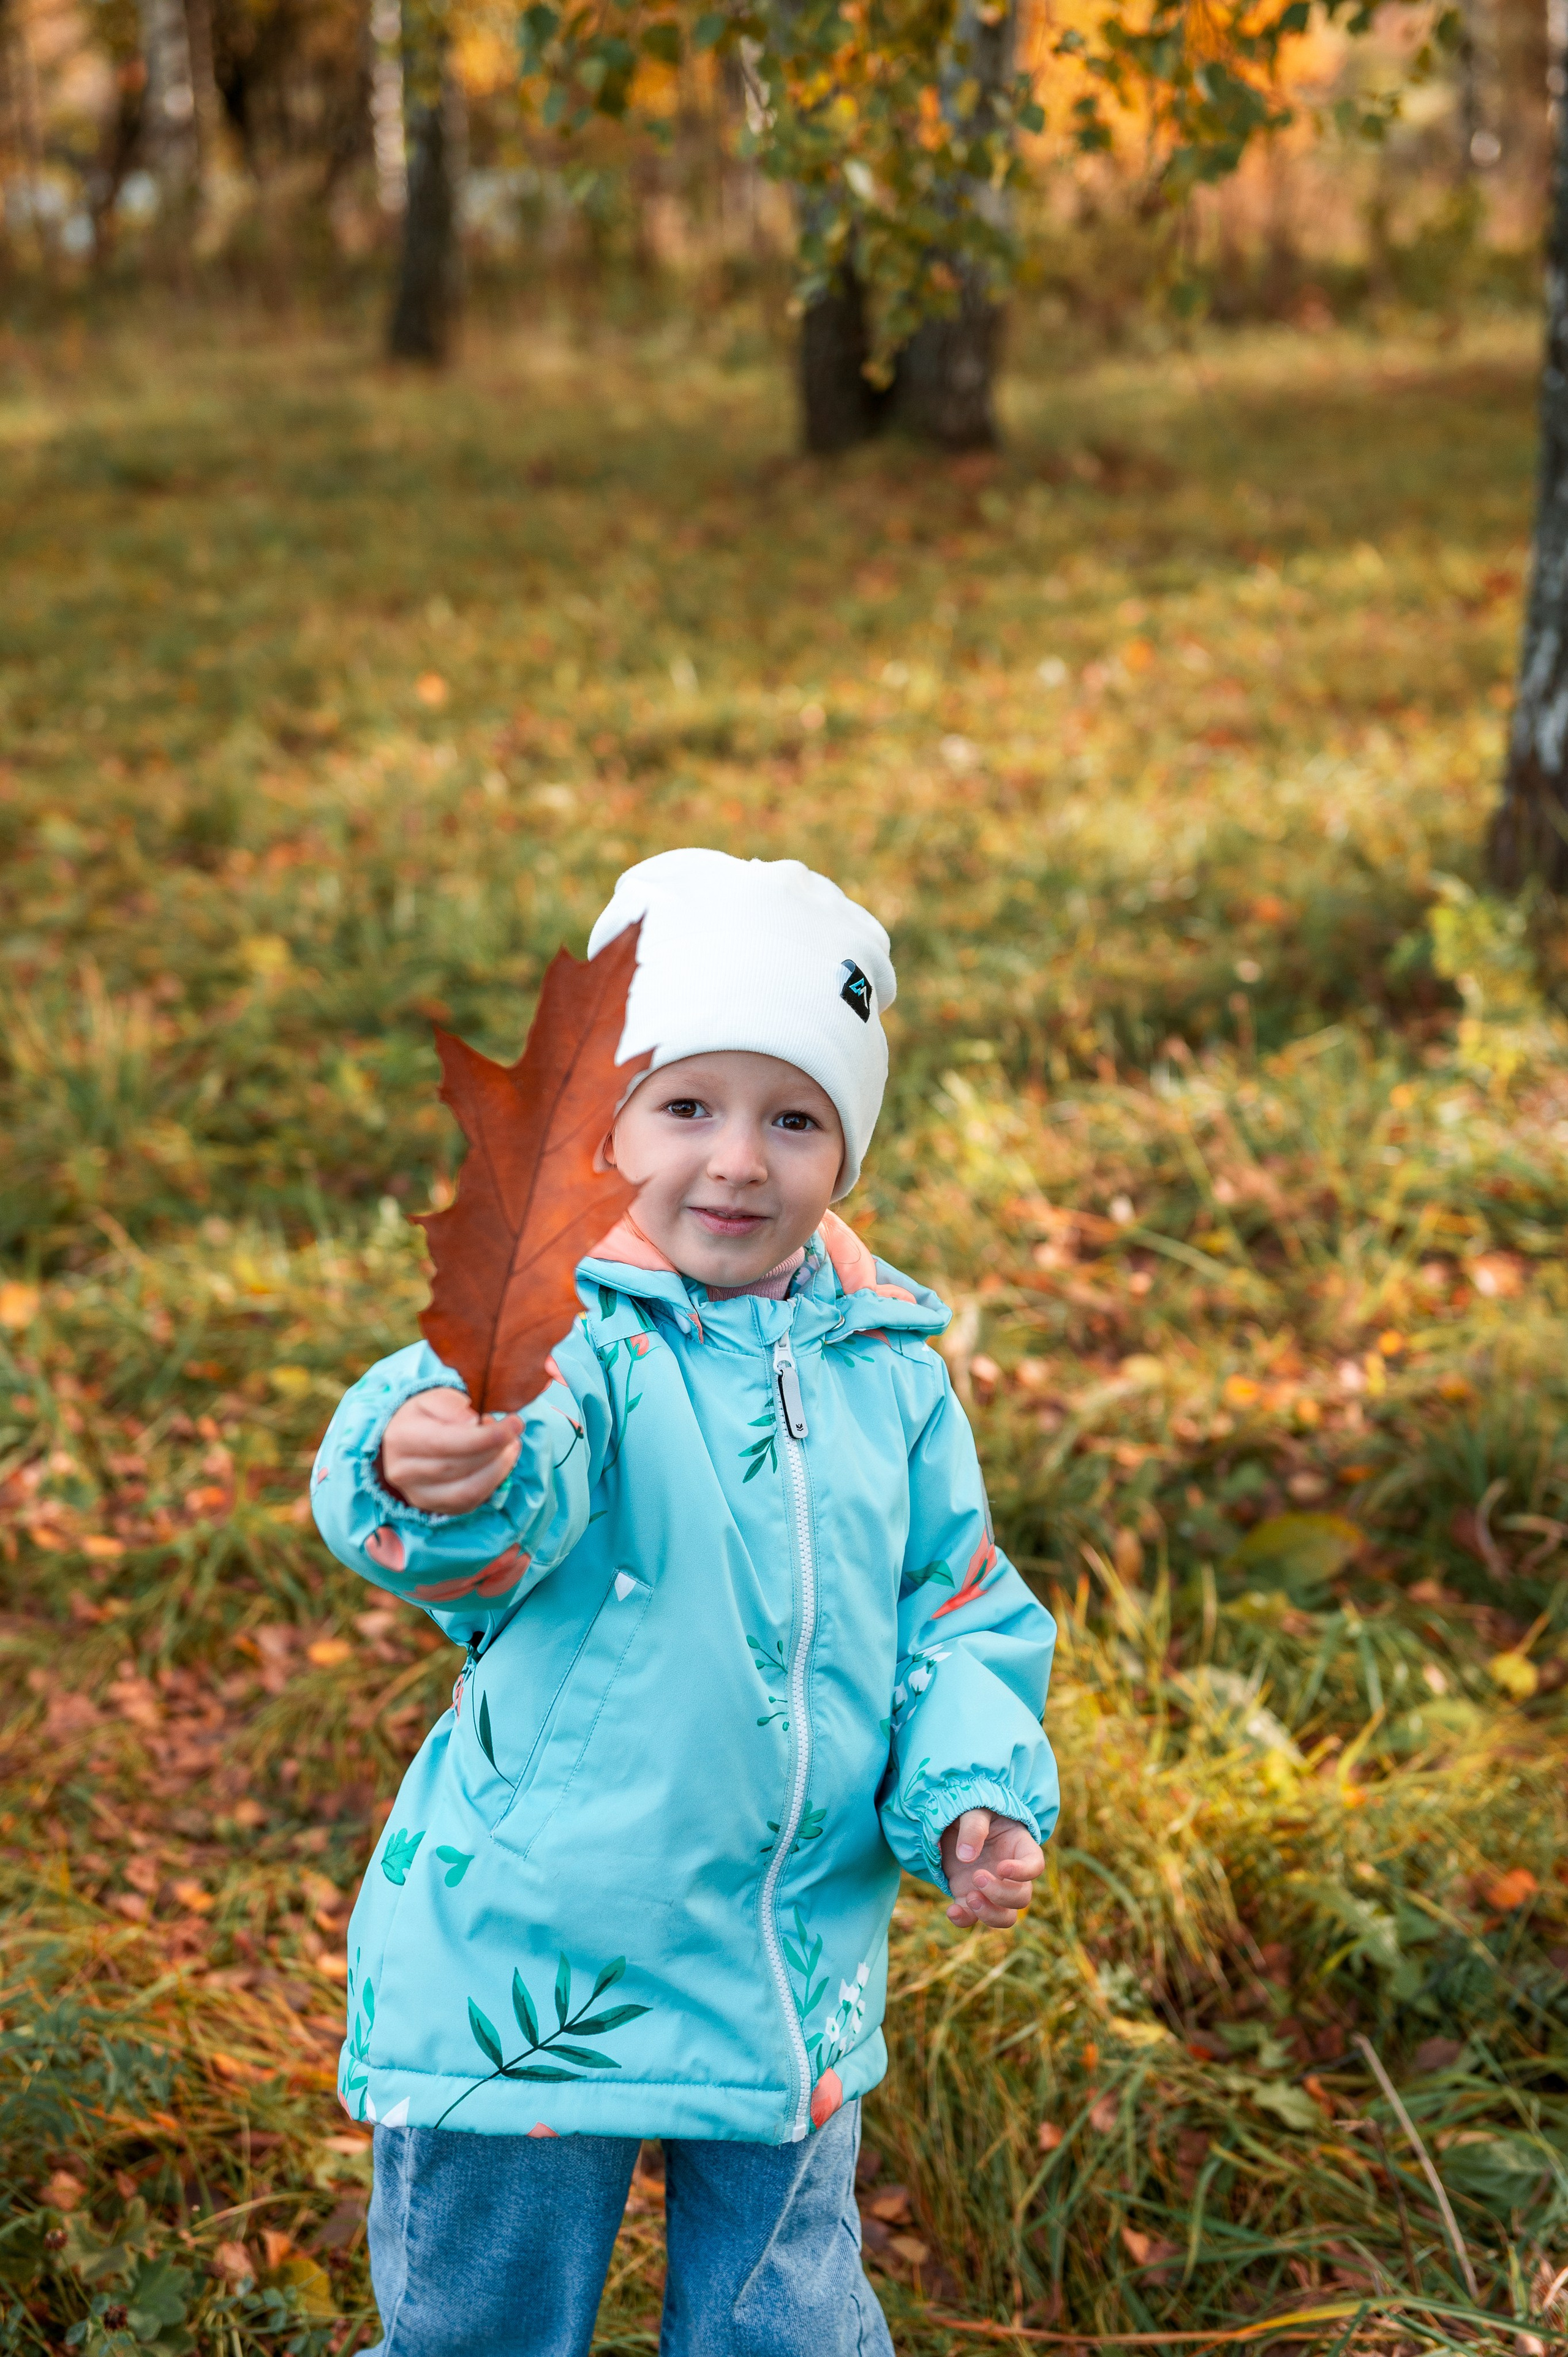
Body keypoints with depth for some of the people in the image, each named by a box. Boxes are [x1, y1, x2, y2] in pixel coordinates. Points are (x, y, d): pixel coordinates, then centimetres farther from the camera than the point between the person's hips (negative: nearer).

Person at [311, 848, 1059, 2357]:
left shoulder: (887, 1369, 0)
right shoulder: (566, 1330, -16)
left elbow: (957, 1608, 11)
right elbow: (521, 1466, -38)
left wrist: (973, 1793, -4)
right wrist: (435, 1478, -61)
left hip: (795, 1980, 4)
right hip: (527, 1964, -4)